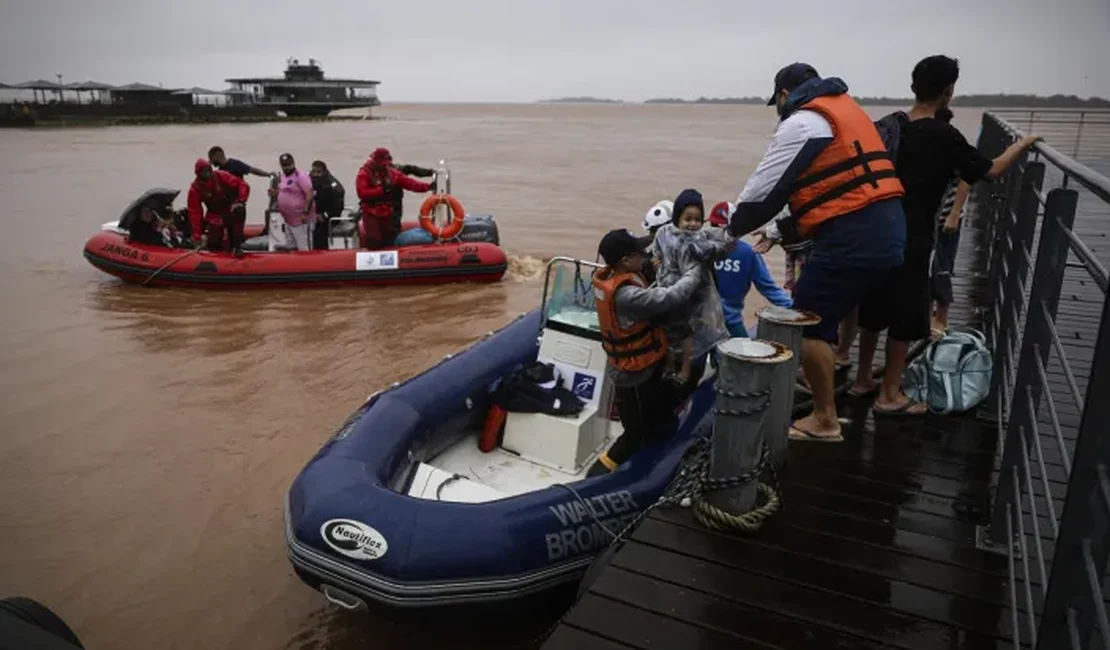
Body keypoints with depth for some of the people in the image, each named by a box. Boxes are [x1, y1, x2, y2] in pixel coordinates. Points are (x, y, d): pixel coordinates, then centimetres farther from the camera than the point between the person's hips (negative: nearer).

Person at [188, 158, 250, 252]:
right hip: (214, 215, 1)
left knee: (239, 210, -37)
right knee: (213, 243, -10)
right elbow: (195, 212, -15)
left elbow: (243, 185, -18)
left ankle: (236, 245, -27)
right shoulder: (195, 189, -13)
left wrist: (240, 201, -33)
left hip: (230, 209, -1)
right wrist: (198, 235, -20)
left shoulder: (221, 176, -16)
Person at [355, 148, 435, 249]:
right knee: (373, 239, -17)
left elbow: (408, 182, -2)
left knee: (389, 239, 12)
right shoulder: (364, 174, -9)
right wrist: (382, 190, -29)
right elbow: (362, 193, -23)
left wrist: (427, 187, -12)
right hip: (371, 213, -5)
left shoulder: (392, 172, 4)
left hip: (387, 212, 5)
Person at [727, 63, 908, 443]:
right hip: (884, 229, 10)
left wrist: (733, 228, 11)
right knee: (823, 317, 21)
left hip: (853, 236, -10)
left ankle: (825, 421, 7)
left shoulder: (802, 122, -5)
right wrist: (783, 228, 25)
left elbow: (763, 189, -6)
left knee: (807, 325, -1)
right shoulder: (844, 110, 24)